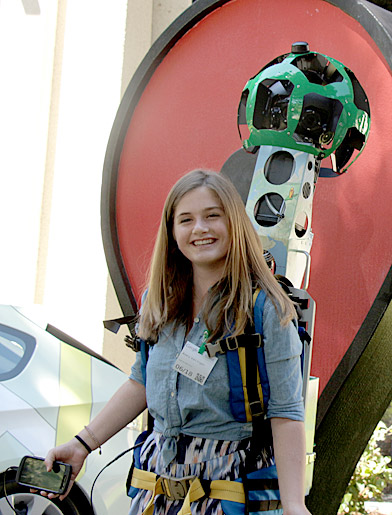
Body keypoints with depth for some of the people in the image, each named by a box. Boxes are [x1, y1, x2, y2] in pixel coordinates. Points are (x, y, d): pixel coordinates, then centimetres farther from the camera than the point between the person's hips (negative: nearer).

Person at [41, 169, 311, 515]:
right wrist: (82, 444, 11)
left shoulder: (266, 310, -12)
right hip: (161, 469, 5)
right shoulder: (160, 303, 5)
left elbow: (285, 411, -15)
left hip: (230, 479, -5)